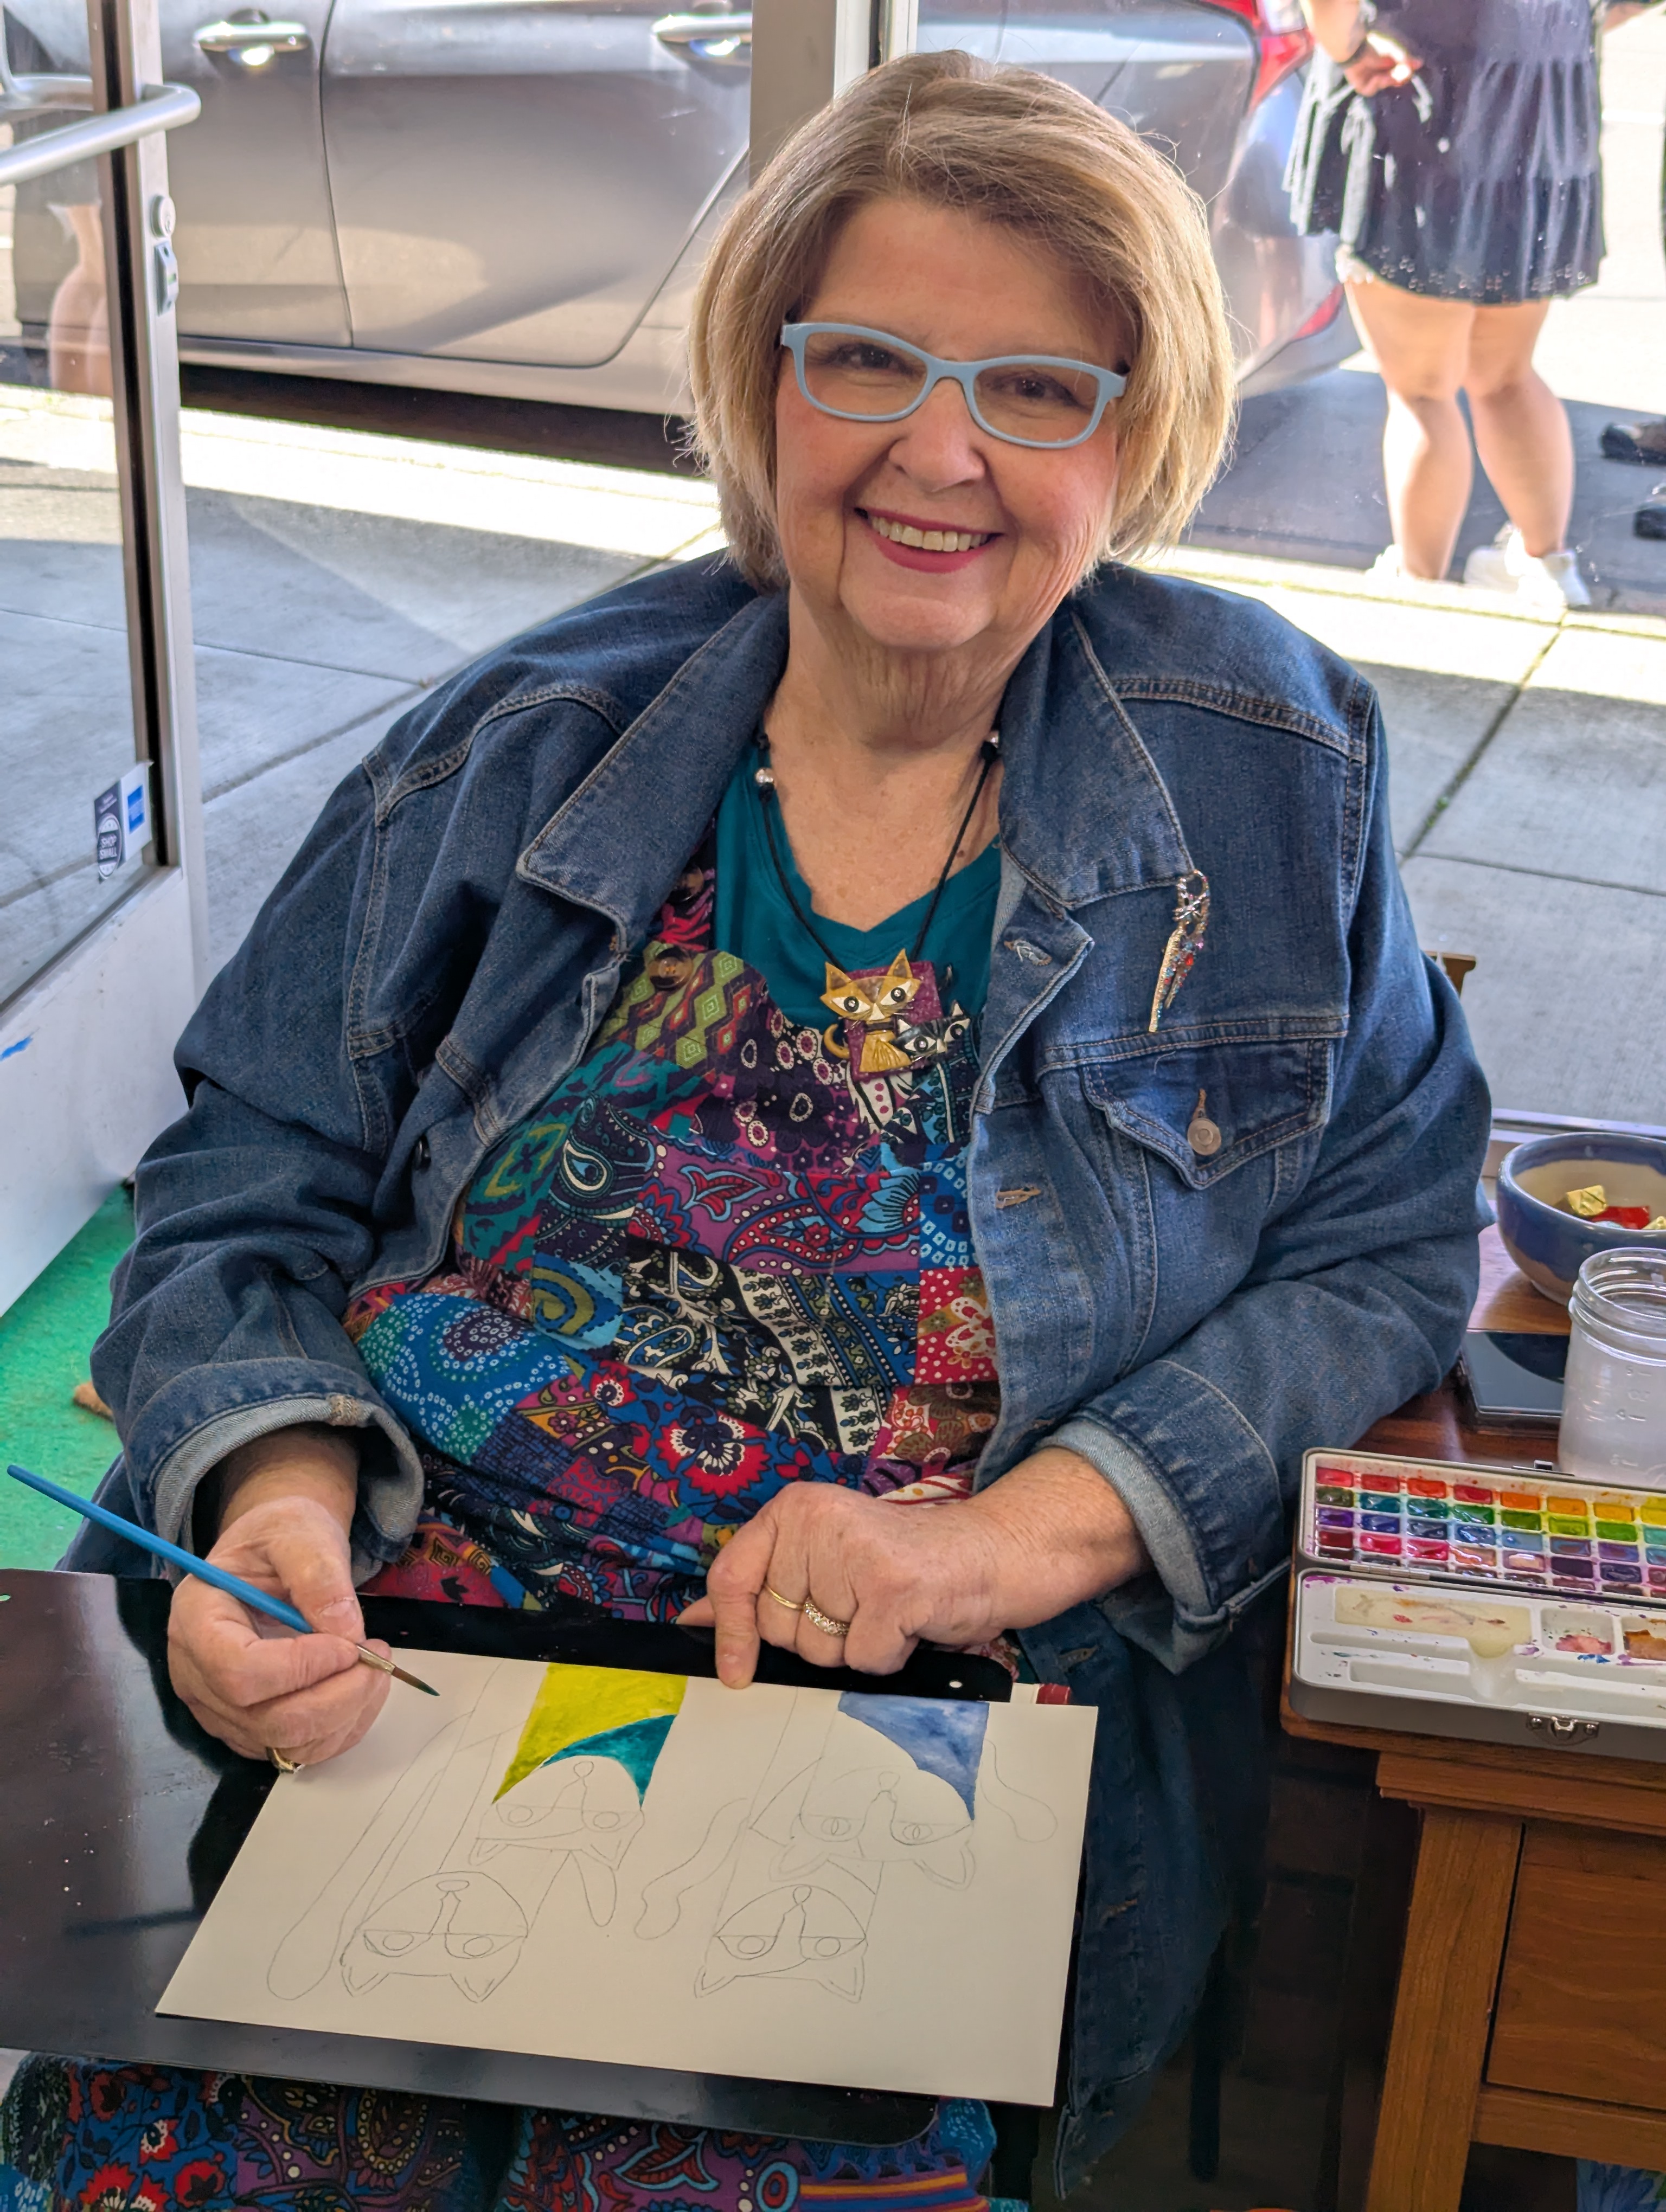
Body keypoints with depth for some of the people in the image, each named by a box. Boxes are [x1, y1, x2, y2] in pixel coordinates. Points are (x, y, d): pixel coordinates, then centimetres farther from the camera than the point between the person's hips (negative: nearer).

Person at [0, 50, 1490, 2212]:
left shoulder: (1267, 768, 3)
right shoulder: (531, 748, 5)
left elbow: (1387, 1246, 3)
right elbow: (256, 1185, 8)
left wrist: (1019, 1533, -10)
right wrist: (274, 1502, -12)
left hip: (944, 1719, -1)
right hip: (386, 1648, 2)